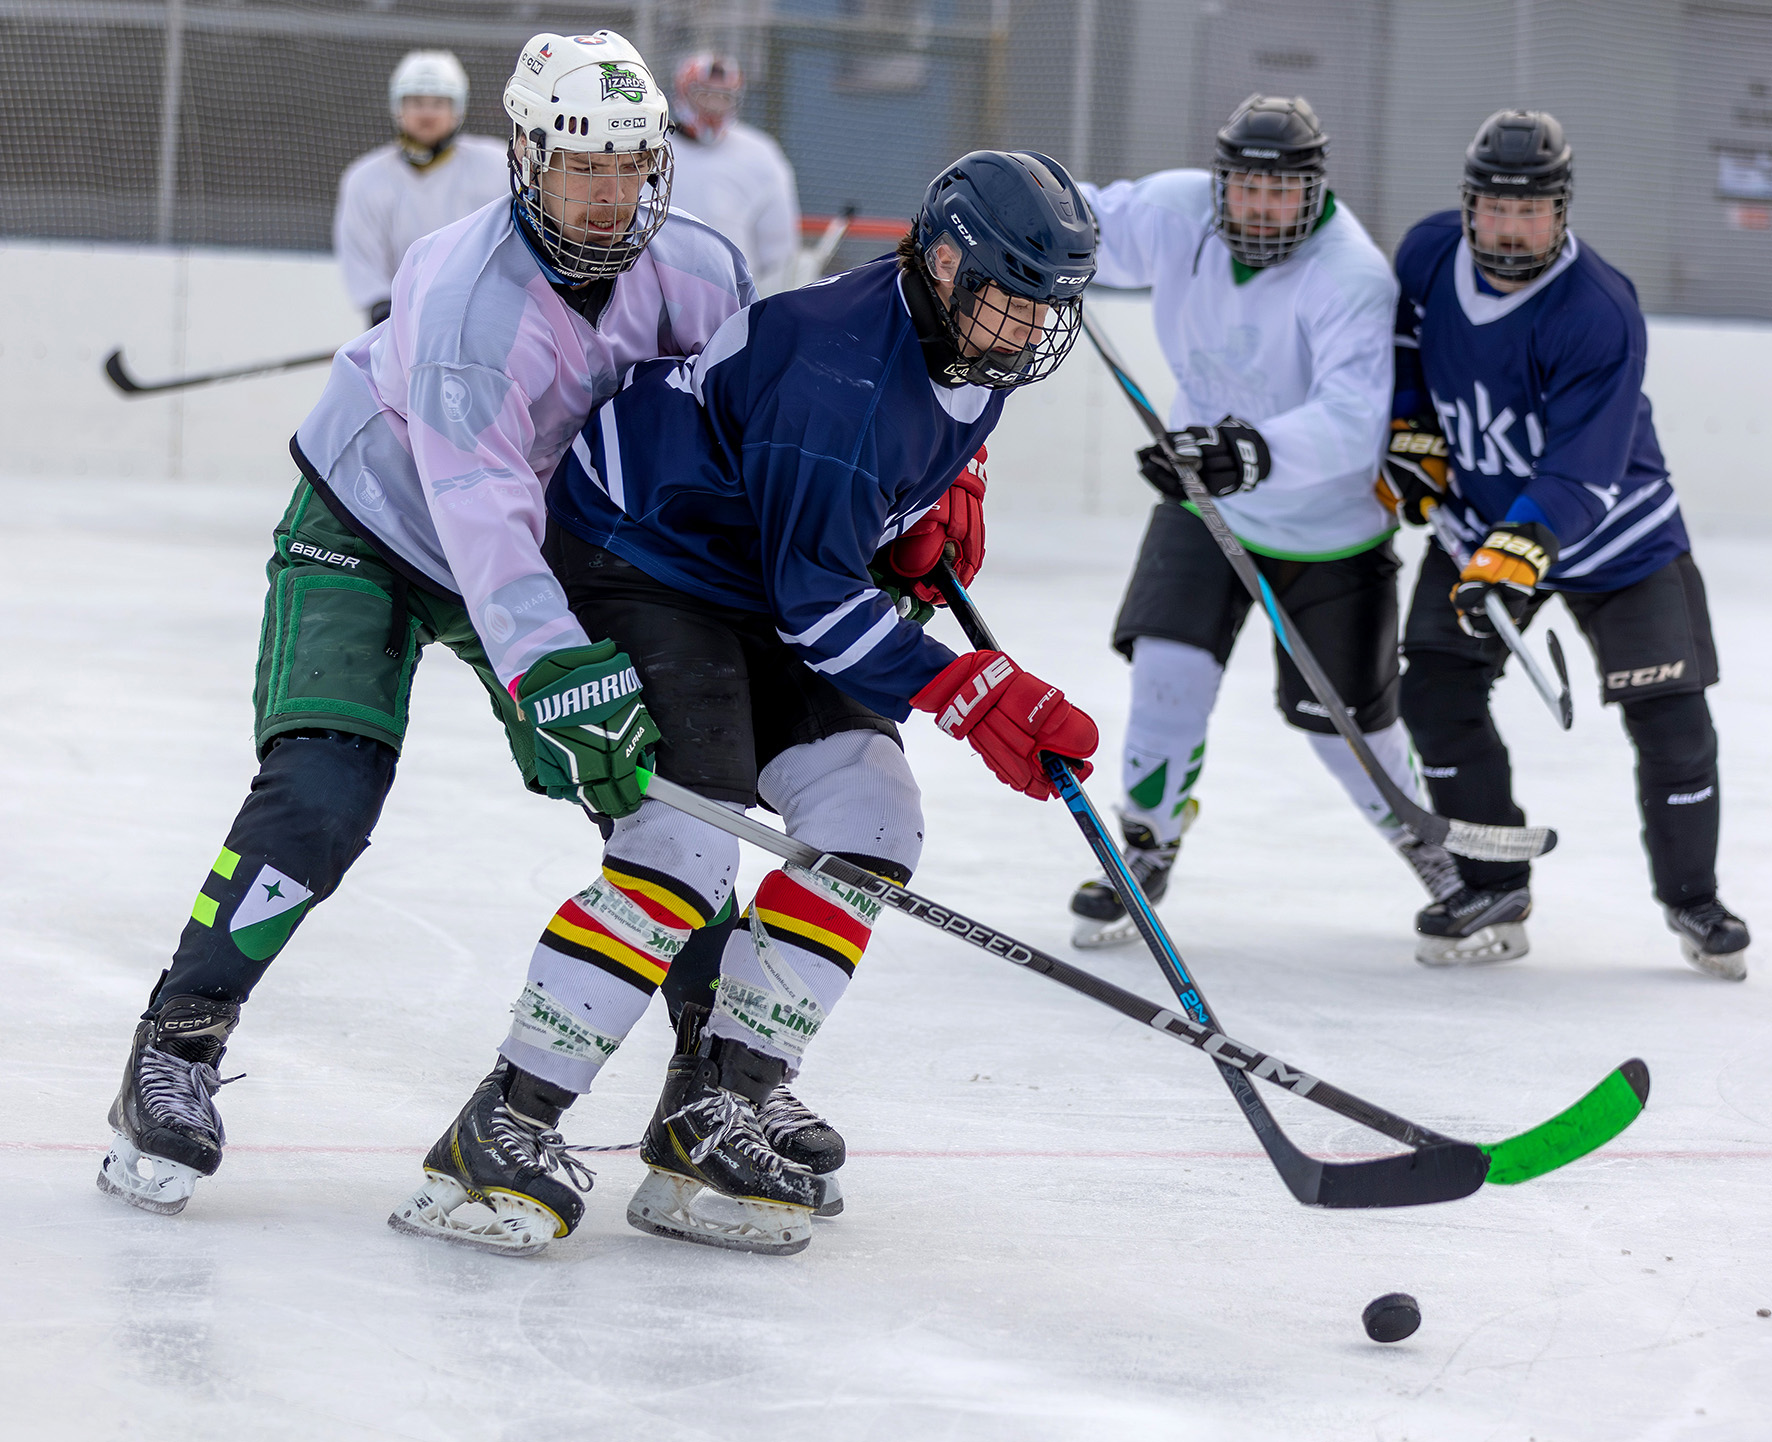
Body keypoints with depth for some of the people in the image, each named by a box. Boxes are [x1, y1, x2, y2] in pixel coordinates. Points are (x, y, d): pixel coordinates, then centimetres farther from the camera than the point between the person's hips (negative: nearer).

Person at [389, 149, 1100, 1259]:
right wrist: (972, 692, -34)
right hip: (638, 566, -10)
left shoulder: (970, 343, -2)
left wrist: (935, 504, 5)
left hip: (761, 578, 10)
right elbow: (816, 599, -30)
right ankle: (492, 1137, -19)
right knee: (688, 845, -23)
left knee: (869, 823, -4)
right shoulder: (841, 366, -31)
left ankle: (704, 1123, -1)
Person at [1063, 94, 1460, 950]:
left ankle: (1422, 833, 37)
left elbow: (1349, 421, -44)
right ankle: (1147, 851, 5)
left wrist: (1256, 453, -59)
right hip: (1205, 498, 4)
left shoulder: (1351, 278, -31)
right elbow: (1098, 227, 9)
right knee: (1169, 667, -14)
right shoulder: (1177, 212, -15)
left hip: (1329, 523, -3)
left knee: (1340, 713, 7)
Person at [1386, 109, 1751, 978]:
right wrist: (1409, 435, 4)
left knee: (1668, 714, -6)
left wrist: (1515, 557, -43)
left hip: (1615, 532, -4)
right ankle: (1496, 892, 5)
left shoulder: (1598, 313, -29)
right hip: (1477, 514, 4)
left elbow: (1582, 474, -32)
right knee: (1436, 688, -8)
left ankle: (1691, 898, 15)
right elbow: (1403, 336, 13)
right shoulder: (1429, 254, -12)